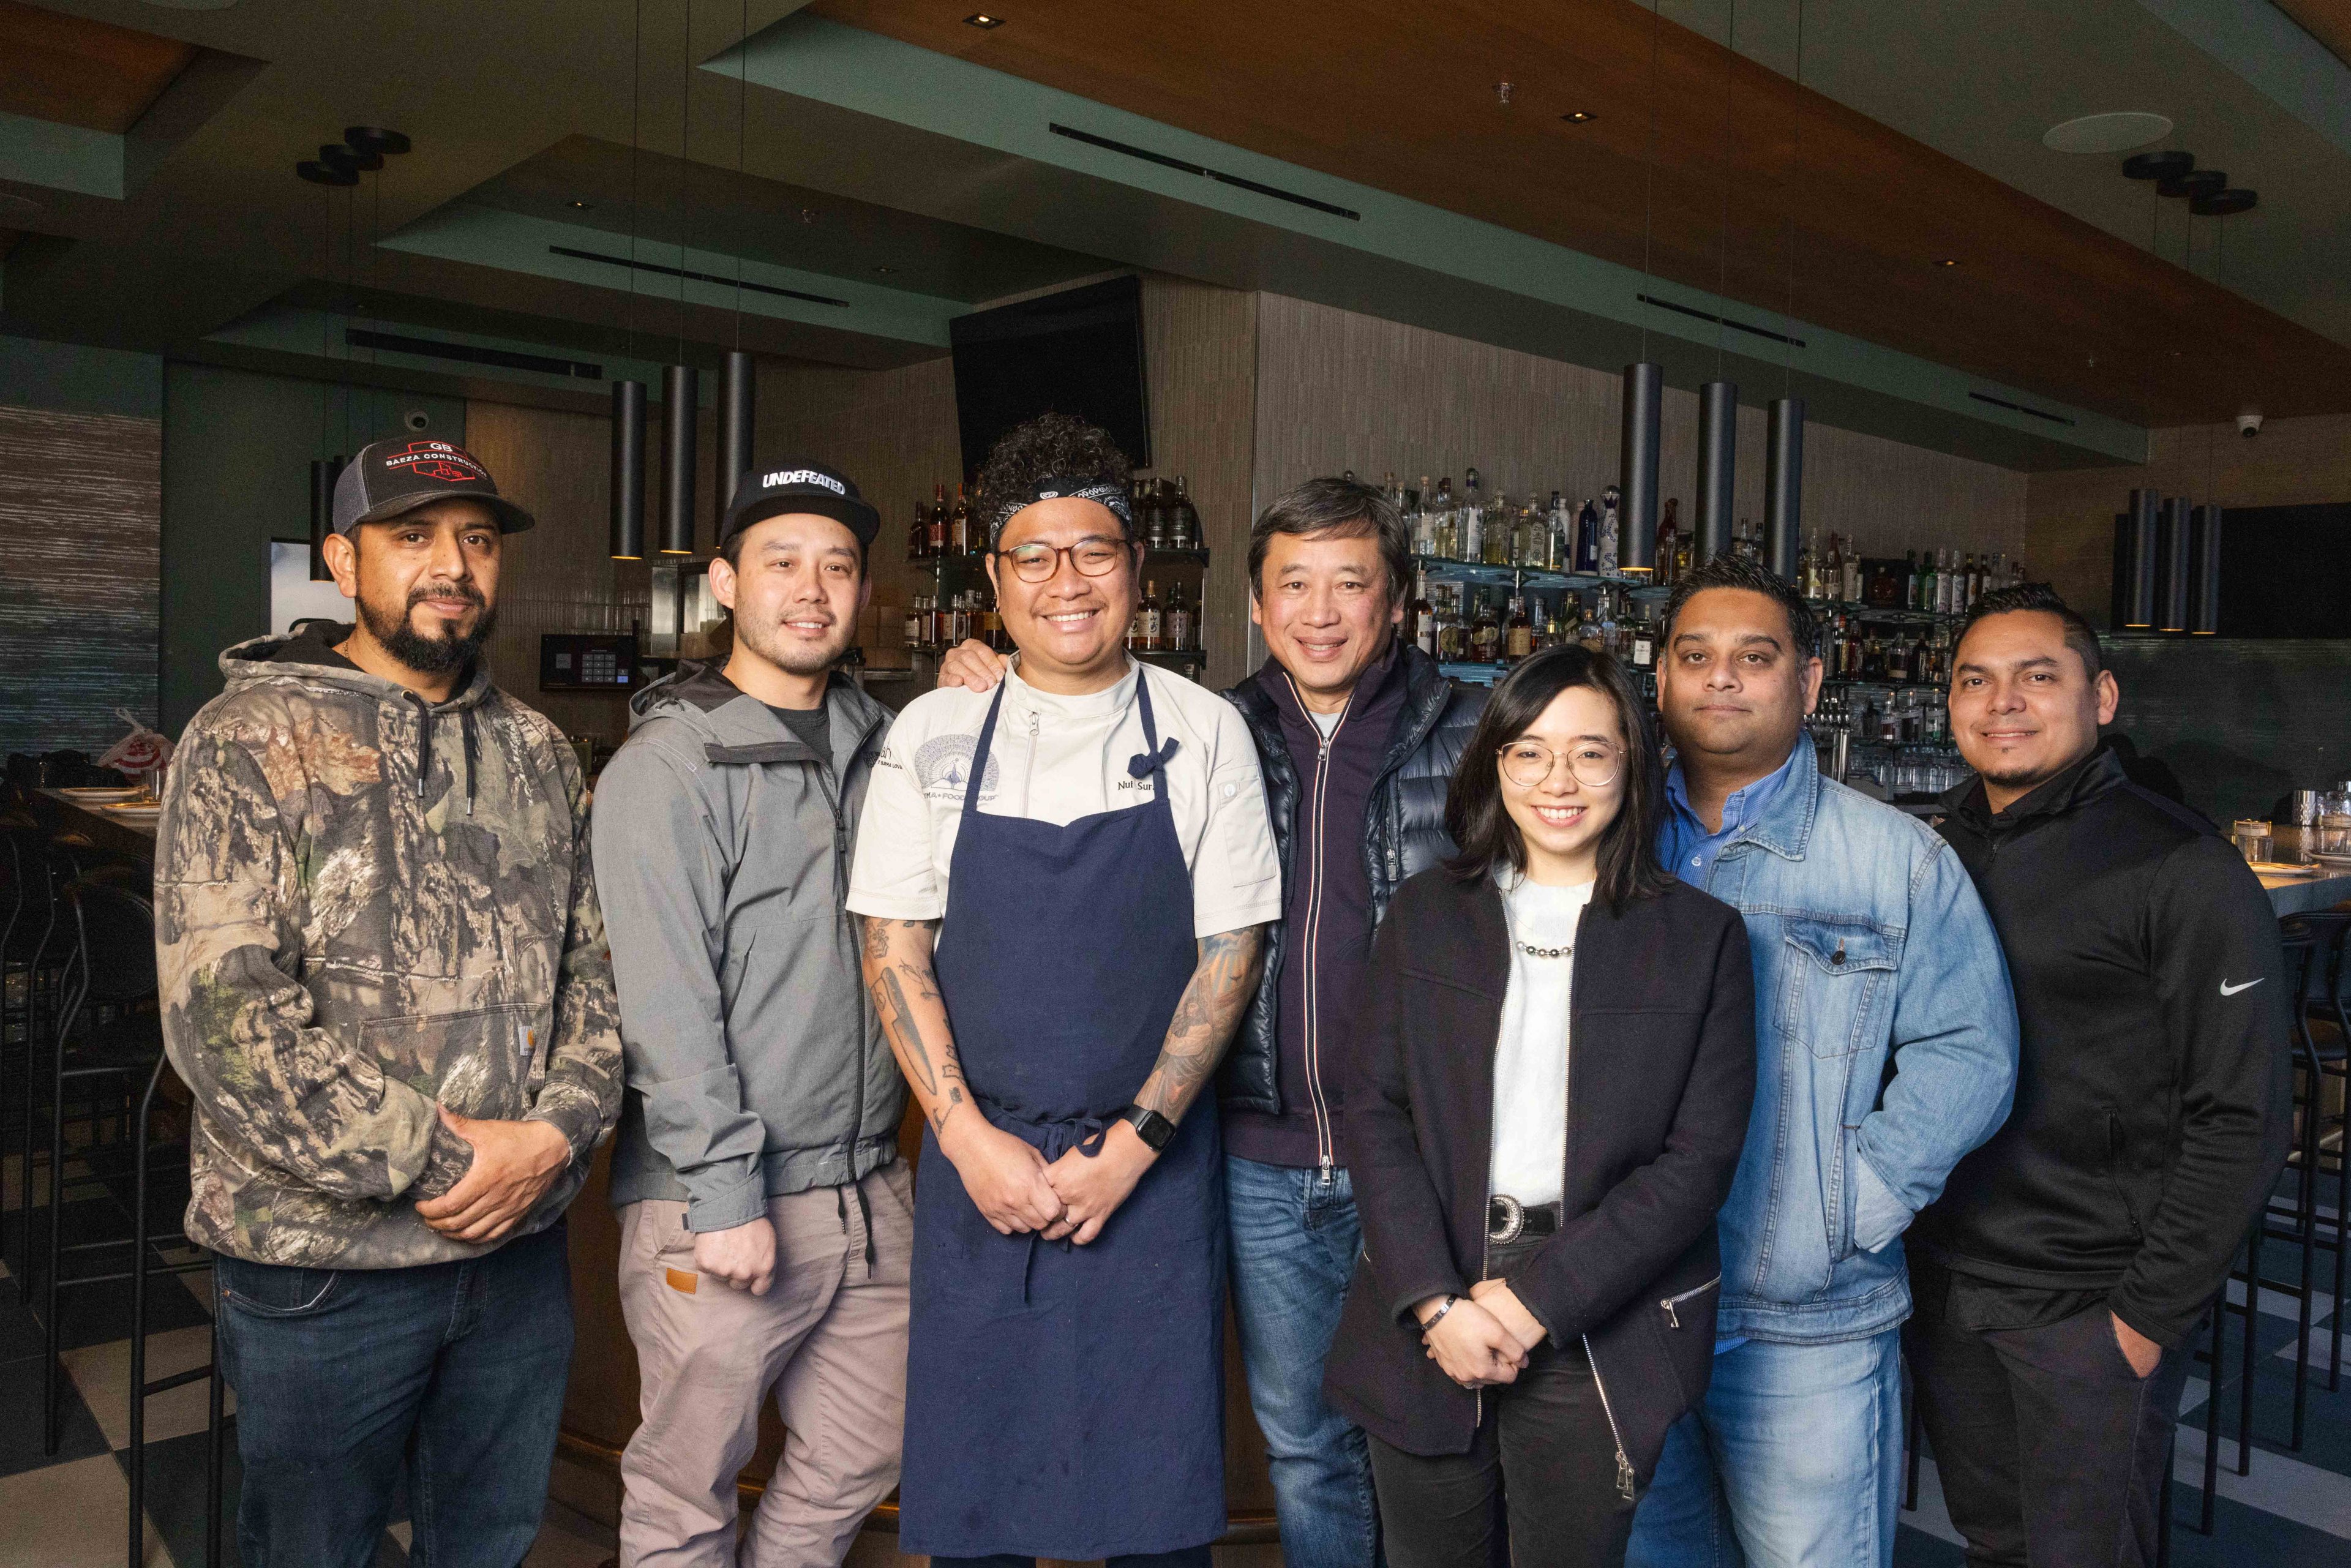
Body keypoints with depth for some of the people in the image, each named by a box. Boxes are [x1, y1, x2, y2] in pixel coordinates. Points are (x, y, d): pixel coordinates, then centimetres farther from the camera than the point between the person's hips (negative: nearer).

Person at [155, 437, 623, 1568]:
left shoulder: (538, 754, 8)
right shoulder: (249, 744, -8)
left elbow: (596, 965, 8)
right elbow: (221, 1011, -17)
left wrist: (555, 1132, -9)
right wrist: (436, 1162, -18)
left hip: (521, 1246, 5)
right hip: (322, 1263, -4)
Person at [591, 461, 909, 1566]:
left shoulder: (883, 742, 10)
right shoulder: (667, 767, -10)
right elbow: (665, 1005, -14)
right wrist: (725, 1194, -17)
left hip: (871, 1191, 6)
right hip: (723, 1202, -6)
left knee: (855, 1464, 18)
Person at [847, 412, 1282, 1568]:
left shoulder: (1205, 734, -1)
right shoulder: (932, 734, 1)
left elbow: (1231, 951, -3)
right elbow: (893, 951, 1)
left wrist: (1133, 1144, -10)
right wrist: (970, 1138, -8)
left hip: (1151, 1167, -1)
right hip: (976, 1160, 1)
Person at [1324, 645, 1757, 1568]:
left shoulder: (1701, 935, 0)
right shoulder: (1425, 915, 5)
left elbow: (1701, 1155, -5)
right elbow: (1376, 1112, 0)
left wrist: (1539, 1300, -12)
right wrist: (1435, 1301, -11)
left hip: (1602, 1338, -1)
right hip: (1429, 1323, 2)